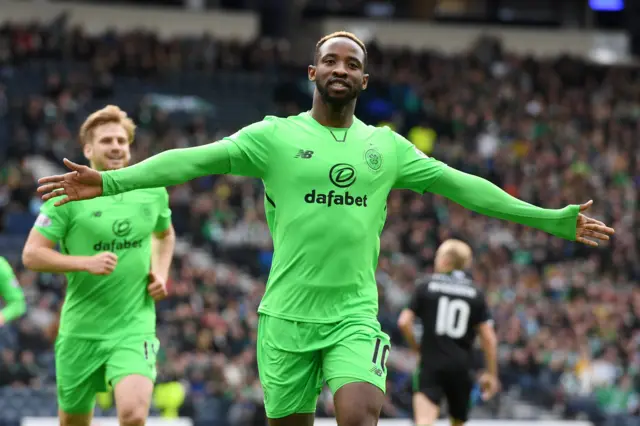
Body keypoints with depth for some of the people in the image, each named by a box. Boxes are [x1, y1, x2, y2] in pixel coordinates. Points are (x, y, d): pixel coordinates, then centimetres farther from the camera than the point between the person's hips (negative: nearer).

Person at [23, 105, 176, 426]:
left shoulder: (152, 190, 4)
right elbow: (31, 255, -10)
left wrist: (160, 273, 7)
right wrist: (86, 263, -22)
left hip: (135, 326, 0)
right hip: (81, 329, 0)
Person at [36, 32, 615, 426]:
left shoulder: (386, 146, 10)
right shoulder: (275, 136, 2)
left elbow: (460, 185, 13)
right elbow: (195, 160, -6)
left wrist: (554, 220, 13)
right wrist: (110, 181, -17)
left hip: (354, 317, 1)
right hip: (287, 316, -1)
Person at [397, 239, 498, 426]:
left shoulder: (426, 285, 2)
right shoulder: (475, 294, 8)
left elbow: (404, 322, -5)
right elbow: (489, 337, 3)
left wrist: (416, 346, 13)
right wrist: (491, 373, 9)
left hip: (431, 364, -3)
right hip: (461, 368, 3)